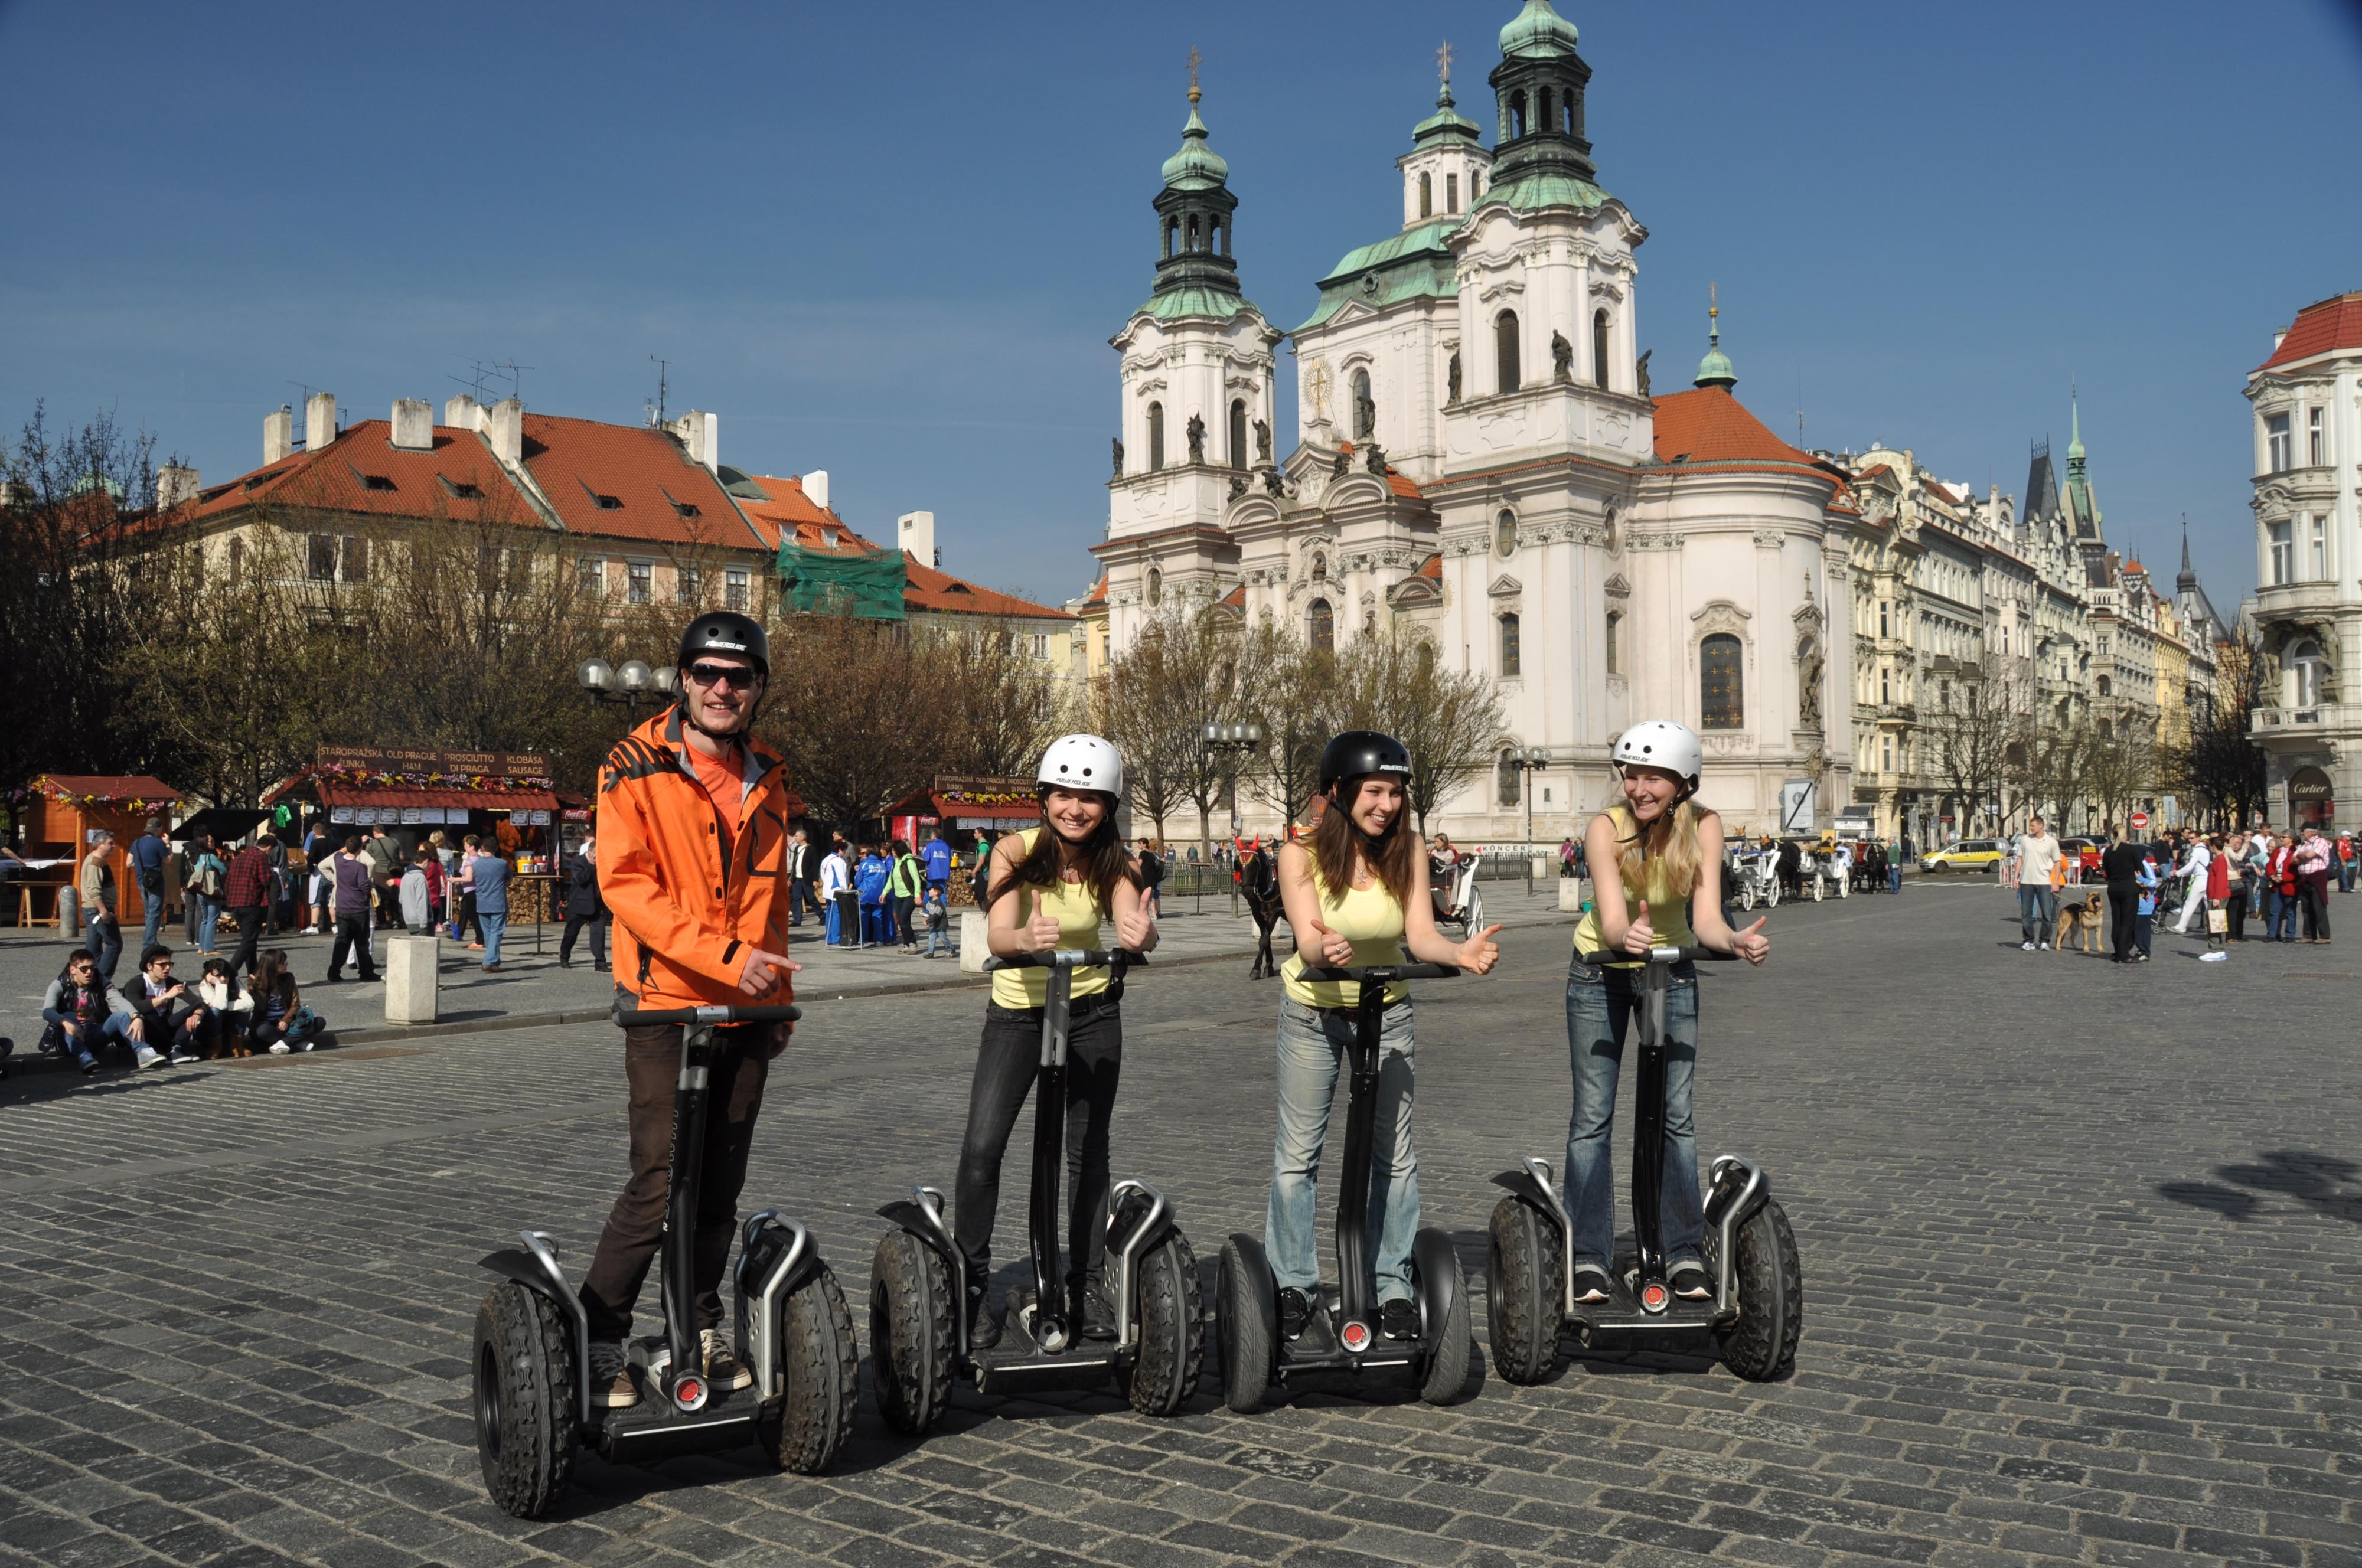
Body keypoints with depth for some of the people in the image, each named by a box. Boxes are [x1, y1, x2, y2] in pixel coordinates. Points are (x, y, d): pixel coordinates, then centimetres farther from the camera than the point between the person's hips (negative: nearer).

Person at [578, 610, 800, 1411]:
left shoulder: (767, 778, 11)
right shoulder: (637, 767, -7)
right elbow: (625, 883, -15)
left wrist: (777, 993, 16)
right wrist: (723, 956, -21)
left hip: (744, 1011, 5)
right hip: (666, 1006, -5)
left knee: (720, 1186, 11)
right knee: (661, 1181, -9)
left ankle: (700, 1330, 24)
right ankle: (597, 1338, 6)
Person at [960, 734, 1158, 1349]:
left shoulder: (1115, 864, -11)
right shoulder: (1015, 850, -17)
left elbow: (1132, 923, -30)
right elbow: (997, 936, -31)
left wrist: (1141, 934, -54)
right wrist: (1028, 938, -54)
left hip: (1092, 1014, 2)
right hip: (1016, 1013, -2)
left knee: (1089, 1152, 6)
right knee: (981, 1146, -13)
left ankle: (1086, 1285, 20)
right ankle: (970, 1285, 3)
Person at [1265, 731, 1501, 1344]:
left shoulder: (1407, 849, -14)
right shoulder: (1301, 852, -20)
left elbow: (1420, 935, -21)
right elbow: (1309, 941, -28)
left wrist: (1460, 951, -42)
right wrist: (1325, 951, -52)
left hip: (1386, 1009, 2)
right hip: (1313, 1009, -1)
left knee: (1394, 1153, 4)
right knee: (1298, 1153, 4)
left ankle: (1393, 1285, 17)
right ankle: (1294, 1285, 18)